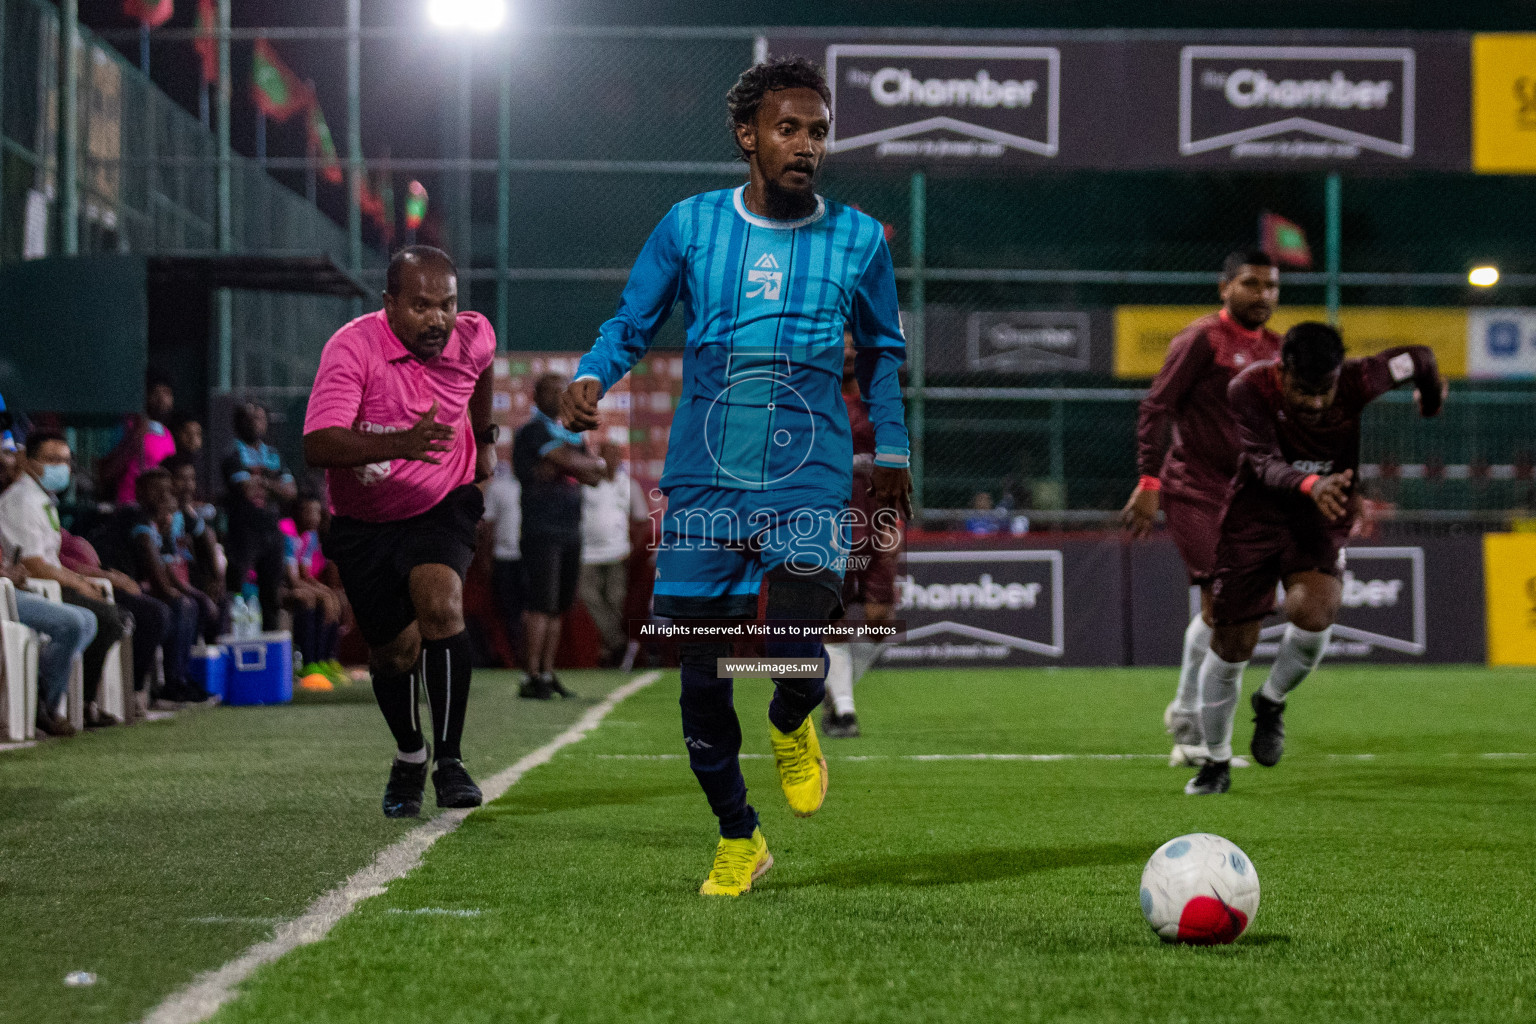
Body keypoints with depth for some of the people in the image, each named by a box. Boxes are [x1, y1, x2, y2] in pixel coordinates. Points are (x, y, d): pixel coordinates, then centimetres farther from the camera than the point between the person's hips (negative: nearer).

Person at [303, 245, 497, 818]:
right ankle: (409, 756, 36)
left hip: (443, 507, 1)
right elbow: (317, 446, -38)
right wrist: (401, 442, -52)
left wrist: (485, 439, 25)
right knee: (395, 651, 5)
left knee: (439, 602, -26)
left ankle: (450, 760, -19)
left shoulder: (473, 338, -11)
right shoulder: (352, 348, -25)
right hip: (364, 520, -1)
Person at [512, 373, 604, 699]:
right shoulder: (533, 431, -6)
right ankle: (531, 678, -14)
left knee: (557, 605, 8)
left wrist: (559, 466, -8)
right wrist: (596, 462, 3)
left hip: (571, 531, 8)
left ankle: (547, 674, 12)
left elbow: (593, 477, 9)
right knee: (541, 602, -13)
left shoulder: (570, 435, 20)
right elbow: (569, 463, -16)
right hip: (541, 528, -8)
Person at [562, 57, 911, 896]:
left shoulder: (858, 241, 5)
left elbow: (882, 352, 21)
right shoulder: (690, 226, 4)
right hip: (702, 481, 1)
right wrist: (592, 376, -10)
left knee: (796, 649, -22)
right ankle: (737, 840, 26)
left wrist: (892, 454, 23)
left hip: (807, 486, -1)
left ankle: (791, 725, 15)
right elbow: (632, 324, 10)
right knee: (701, 679, 4)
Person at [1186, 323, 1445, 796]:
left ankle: (1271, 703, 4)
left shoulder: (1357, 384, -19)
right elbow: (1265, 464, -31)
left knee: (1313, 611, -28)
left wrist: (1431, 405, 21)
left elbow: (1418, 358, -1)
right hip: (1255, 517, 0)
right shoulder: (1249, 389, -22)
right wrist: (1310, 484, -52)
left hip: (1322, 523, 1)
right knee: (1231, 645, -1)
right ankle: (1217, 762, 23)